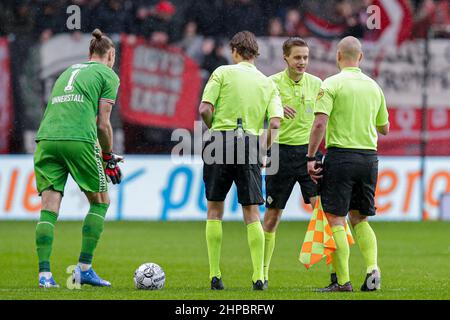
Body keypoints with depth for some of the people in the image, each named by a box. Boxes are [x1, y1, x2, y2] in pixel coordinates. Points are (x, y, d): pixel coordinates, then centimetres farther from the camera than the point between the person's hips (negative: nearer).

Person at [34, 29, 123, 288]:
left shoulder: (69, 71, 30)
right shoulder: (108, 75, 11)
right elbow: (103, 123, 4)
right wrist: (109, 157, 17)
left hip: (46, 138, 5)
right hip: (78, 140, -5)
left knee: (49, 208, 2)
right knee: (100, 201, 12)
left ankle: (44, 273, -9)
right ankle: (84, 268, 6)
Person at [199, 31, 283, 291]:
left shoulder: (223, 73, 2)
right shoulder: (268, 84, 11)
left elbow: (205, 109, -7)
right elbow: (275, 123, -3)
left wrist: (215, 130, 12)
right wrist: (262, 150, 10)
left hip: (221, 140, -2)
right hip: (250, 143, 2)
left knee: (215, 210, 8)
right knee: (252, 213, 6)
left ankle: (215, 275, 4)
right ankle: (259, 276, -2)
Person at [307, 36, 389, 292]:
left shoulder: (332, 84, -6)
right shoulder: (374, 87, 10)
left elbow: (320, 123, -15)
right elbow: (385, 128, 19)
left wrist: (311, 158, -11)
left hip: (341, 156, -5)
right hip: (369, 156, 5)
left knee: (336, 220, -1)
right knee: (359, 219, 16)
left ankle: (343, 281, -5)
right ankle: (372, 268, -3)